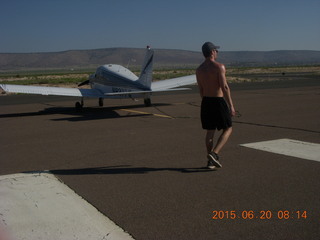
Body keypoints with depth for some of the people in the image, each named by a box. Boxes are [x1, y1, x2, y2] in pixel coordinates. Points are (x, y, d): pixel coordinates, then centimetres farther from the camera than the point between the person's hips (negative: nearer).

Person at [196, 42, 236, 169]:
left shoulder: (199, 69, 7)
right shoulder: (219, 67, -13)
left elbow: (201, 90, 11)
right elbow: (224, 87, -18)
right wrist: (231, 106, -14)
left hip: (206, 101, 6)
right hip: (219, 101, -6)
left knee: (210, 131, 13)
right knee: (228, 129, 7)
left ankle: (211, 161, 16)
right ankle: (214, 154, -8)